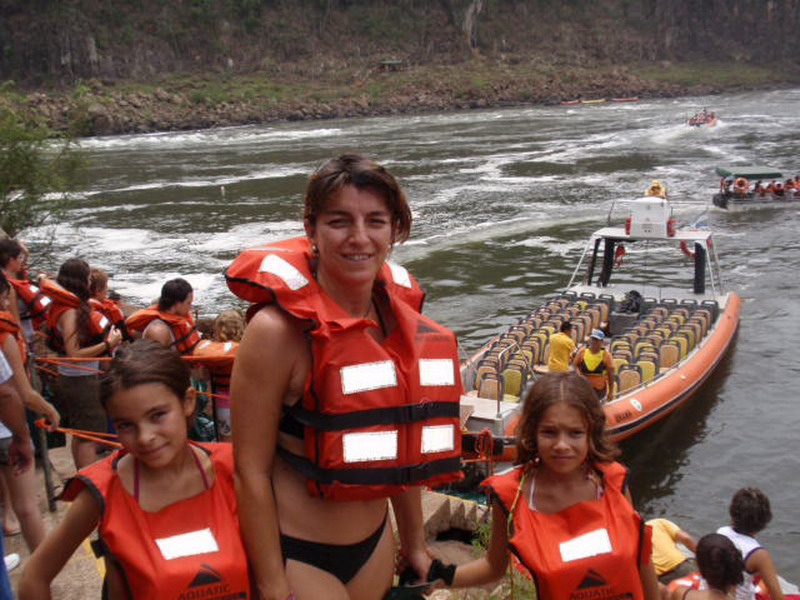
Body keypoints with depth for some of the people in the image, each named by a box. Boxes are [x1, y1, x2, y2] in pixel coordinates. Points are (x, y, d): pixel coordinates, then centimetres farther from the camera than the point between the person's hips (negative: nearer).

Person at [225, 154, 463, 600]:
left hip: (374, 544, 6)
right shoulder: (279, 329, -20)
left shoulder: (399, 318, -2)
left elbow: (398, 446, 8)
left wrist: (414, 543, 13)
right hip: (294, 553, -5)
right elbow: (252, 470, -16)